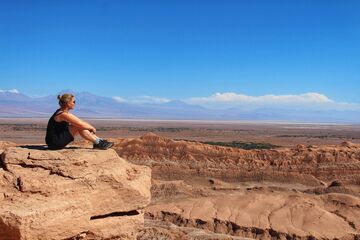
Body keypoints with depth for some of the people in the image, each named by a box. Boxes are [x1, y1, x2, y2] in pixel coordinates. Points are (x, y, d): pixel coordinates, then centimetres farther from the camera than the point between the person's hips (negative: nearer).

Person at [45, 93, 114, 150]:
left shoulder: (64, 112, 11)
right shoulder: (63, 114, -20)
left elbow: (81, 122, 16)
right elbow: (80, 124, -18)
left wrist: (90, 127, 6)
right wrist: (92, 128, -3)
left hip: (58, 141, 9)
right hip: (54, 143, -9)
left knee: (82, 126, 5)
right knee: (79, 127, -18)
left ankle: (99, 140, 4)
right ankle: (98, 143, -11)